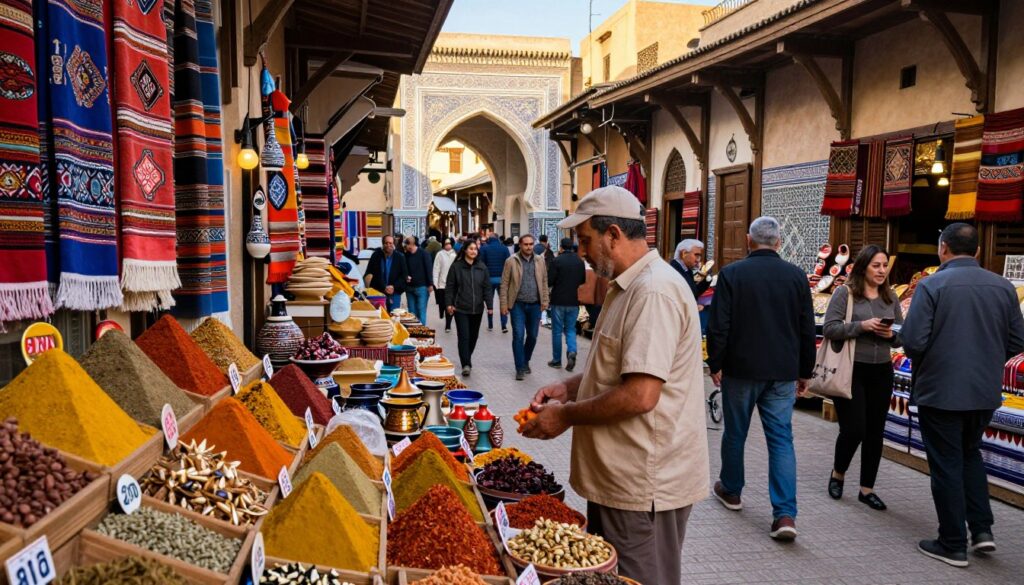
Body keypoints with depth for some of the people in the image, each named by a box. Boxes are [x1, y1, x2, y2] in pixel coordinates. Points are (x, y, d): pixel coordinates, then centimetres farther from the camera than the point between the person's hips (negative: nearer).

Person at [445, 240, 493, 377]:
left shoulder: (482, 267, 5)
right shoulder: (456, 266, -2)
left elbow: (487, 288, 5)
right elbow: (450, 287, 0)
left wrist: (489, 305, -2)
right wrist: (449, 303, -8)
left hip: (477, 309, 3)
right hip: (461, 309, -3)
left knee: (473, 336, 11)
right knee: (464, 336, -10)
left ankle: (467, 360, 29)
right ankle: (466, 365, -12)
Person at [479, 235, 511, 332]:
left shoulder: (484, 248, 0)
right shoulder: (504, 248, 1)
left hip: (489, 278, 0)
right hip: (501, 279, 0)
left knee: (489, 301, 11)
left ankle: (490, 325, 12)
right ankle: (504, 325, -6)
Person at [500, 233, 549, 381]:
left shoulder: (540, 261, 7)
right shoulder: (511, 261, -2)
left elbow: (544, 282, 11)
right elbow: (504, 284, -1)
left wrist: (545, 301, 4)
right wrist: (504, 304, -6)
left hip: (535, 305, 3)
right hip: (518, 305, -3)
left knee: (532, 336, 10)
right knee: (518, 336, -4)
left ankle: (525, 361, 32)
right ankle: (520, 368, 3)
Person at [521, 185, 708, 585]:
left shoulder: (654, 292, -22)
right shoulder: (629, 287, 13)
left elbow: (640, 395, -28)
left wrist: (567, 415, -15)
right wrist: (569, 388, 9)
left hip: (643, 489, -10)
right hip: (619, 477, 10)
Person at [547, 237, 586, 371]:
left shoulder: (557, 261, -13)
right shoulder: (580, 261, 1)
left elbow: (549, 281, -13)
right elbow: (583, 280, 11)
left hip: (558, 300, -3)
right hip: (574, 301, 3)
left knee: (557, 330, 8)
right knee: (570, 329, 13)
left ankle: (557, 360, 14)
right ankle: (571, 352, -11)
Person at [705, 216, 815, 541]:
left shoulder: (732, 274, -8)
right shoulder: (796, 276, 1)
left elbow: (718, 326, -9)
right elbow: (807, 330, 5)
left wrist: (715, 364, 4)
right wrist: (805, 372, 15)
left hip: (741, 369, -2)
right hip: (783, 373, 2)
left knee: (735, 432, 15)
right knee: (781, 439, 3)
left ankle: (730, 491, 33)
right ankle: (785, 514, -4)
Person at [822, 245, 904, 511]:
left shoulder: (891, 298, 9)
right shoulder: (845, 293, -6)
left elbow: (902, 337, 13)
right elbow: (829, 328, -12)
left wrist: (891, 335, -9)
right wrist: (862, 325, -22)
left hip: (881, 372, 5)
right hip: (851, 371, -5)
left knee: (875, 432, 9)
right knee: (853, 429, -5)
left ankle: (867, 488, 22)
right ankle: (838, 473, 24)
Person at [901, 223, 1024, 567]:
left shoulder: (932, 285, -14)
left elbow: (913, 340, -18)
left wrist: (921, 363, 3)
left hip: (941, 392, -5)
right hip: (986, 391, 5)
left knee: (947, 465, 6)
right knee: (970, 454, 25)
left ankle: (953, 545, 14)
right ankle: (981, 529, 19)